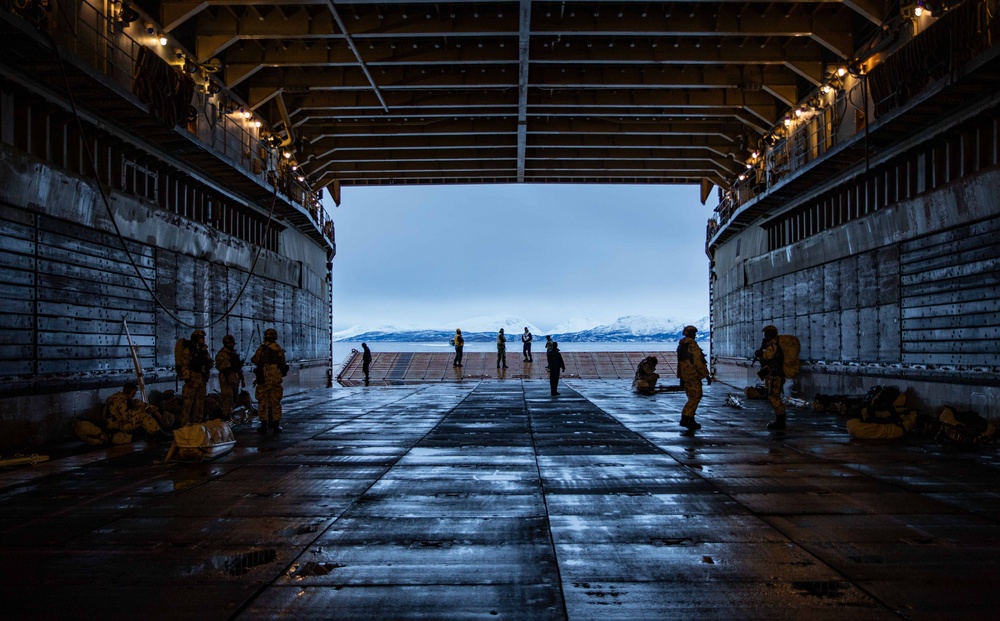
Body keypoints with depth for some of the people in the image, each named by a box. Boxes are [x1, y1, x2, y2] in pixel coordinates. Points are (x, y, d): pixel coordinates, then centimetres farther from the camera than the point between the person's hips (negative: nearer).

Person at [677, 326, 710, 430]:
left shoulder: (681, 346, 14)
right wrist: (706, 375, -12)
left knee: (692, 398, 14)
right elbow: (699, 362, -18)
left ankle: (691, 421, 12)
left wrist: (681, 378, 24)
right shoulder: (693, 345, -15)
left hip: (685, 377, 9)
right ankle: (685, 419, -14)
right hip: (694, 376, -9)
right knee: (695, 397, -6)